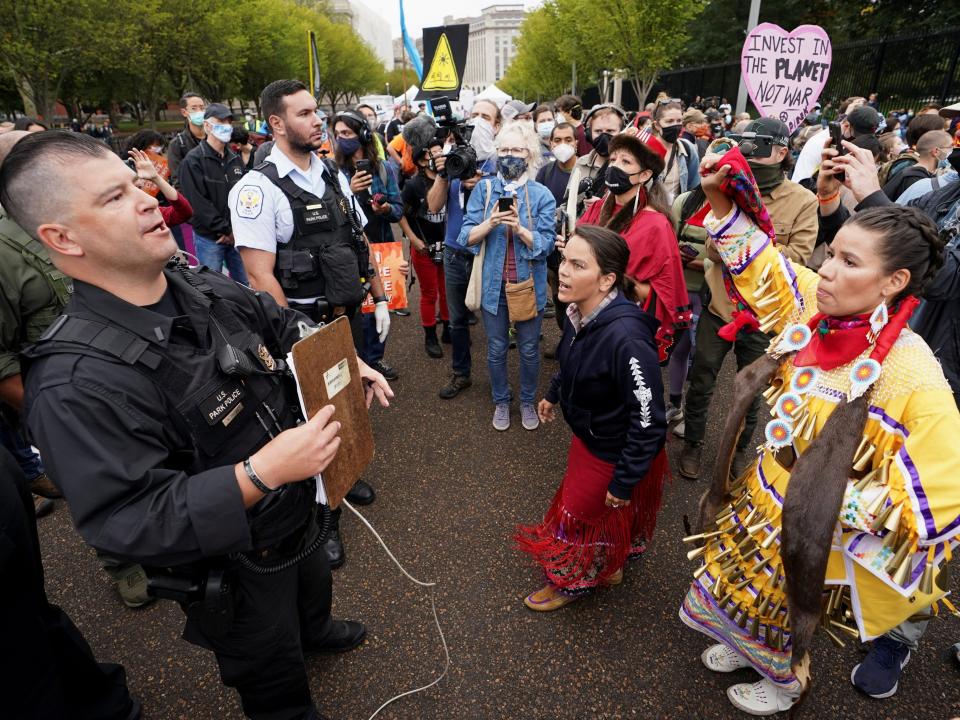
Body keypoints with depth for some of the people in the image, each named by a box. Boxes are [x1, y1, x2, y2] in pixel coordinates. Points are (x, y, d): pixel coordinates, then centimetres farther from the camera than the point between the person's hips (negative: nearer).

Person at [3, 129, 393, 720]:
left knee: (313, 588, 38)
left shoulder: (206, 288, -9)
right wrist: (264, 471, -38)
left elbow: (285, 329, 7)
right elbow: (128, 519, -33)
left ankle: (315, 633, 71)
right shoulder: (78, 382, -33)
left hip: (297, 511, 7)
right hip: (230, 568, -7)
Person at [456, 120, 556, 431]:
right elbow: (467, 237, -6)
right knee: (496, 349, 14)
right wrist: (490, 223, -24)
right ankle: (501, 401, 35)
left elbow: (546, 244, -12)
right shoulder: (484, 189, -2)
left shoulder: (541, 195, -5)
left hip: (529, 284, -1)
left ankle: (528, 401, 35)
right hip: (493, 283, 1)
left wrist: (519, 228, -28)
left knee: (529, 349, 13)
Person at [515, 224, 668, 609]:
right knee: (577, 497, 27)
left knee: (579, 514, 14)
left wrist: (625, 481, -22)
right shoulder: (581, 312, -13)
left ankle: (573, 582, 46)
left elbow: (649, 421, -30)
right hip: (588, 435, 8)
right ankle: (608, 565, 56)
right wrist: (553, 394, 22)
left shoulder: (626, 337, -38)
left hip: (616, 453, -7)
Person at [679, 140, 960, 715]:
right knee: (748, 591, 29)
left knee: (789, 611, 24)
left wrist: (837, 503, -26)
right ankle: (746, 646, 61)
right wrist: (721, 198, -9)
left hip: (816, 535, -5)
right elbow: (758, 259, 1)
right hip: (764, 499, 5)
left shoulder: (913, 377, -31)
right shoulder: (815, 306, -13)